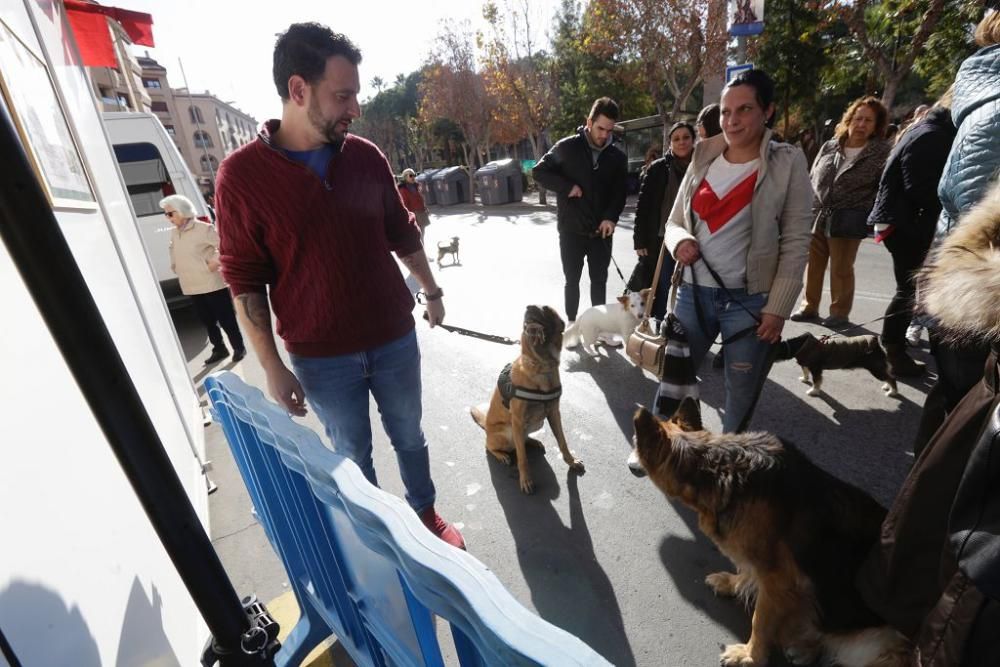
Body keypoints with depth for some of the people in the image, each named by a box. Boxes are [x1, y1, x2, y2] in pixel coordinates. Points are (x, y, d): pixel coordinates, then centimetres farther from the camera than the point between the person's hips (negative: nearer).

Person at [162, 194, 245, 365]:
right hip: (192, 287, 7)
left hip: (212, 284, -7)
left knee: (226, 320, 1)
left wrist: (215, 262, -16)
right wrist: (174, 266, 17)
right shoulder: (174, 233, 11)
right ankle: (219, 349, 27)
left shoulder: (203, 228, -12)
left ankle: (239, 348, 15)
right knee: (208, 321, 14)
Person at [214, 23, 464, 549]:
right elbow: (245, 282, -8)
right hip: (321, 359, -2)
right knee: (353, 454, 18)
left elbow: (402, 234, 9)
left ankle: (425, 513, 45)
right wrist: (272, 368, -8)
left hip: (395, 338, 3)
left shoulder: (366, 157, -1)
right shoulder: (241, 175, -11)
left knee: (408, 436, 20)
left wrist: (431, 292, 16)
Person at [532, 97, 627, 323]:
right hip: (571, 230, -2)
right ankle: (572, 324, 24)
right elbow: (538, 171, -1)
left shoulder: (617, 156, 3)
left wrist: (611, 217, -14)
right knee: (572, 280, 9)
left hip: (601, 232, 2)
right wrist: (567, 187, -13)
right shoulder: (567, 147, -5)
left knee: (599, 281, 10)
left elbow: (620, 192, 4)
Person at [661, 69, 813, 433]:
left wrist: (777, 308, -10)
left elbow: (795, 243, -5)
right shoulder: (703, 159, 6)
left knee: (741, 398, 10)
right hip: (694, 292, 3)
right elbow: (674, 222, 11)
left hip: (749, 300, -3)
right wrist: (680, 241, -13)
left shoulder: (788, 162, -3)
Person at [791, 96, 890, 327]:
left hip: (848, 220, -4)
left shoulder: (881, 152, -2)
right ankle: (809, 306, 23)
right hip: (817, 216, 4)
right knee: (813, 265, 10)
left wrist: (868, 215, -14)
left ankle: (840, 312, 18)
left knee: (841, 269, 4)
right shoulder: (830, 147, 8)